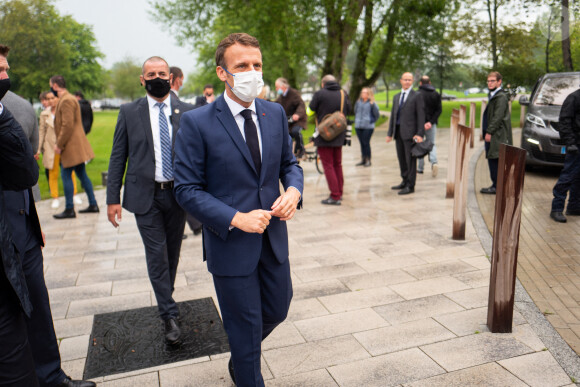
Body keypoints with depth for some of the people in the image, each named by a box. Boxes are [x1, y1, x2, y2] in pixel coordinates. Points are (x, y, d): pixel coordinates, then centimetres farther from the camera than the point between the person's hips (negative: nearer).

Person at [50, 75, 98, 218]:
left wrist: (59, 145, -15)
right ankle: (93, 205, 16)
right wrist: (60, 144, 19)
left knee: (66, 175, -4)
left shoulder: (66, 101, -15)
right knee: (82, 174, 12)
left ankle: (69, 209, 1)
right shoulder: (67, 99, 18)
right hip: (77, 146, 10)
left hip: (72, 146, -10)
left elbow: (68, 126, -22)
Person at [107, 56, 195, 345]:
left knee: (172, 253, 14)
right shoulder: (129, 112, 1)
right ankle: (169, 315, 10)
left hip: (177, 193, 2)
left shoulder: (187, 111, 2)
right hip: (145, 195, -1)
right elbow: (118, 157, 2)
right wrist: (113, 198, -2)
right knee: (156, 255, 0)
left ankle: (166, 299, 37)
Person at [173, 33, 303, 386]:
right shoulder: (197, 122, -14)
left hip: (274, 237, 6)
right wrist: (235, 219, -22)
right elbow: (187, 189, -12)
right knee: (246, 328, 11)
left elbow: (289, 163, 12)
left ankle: (241, 356, 54)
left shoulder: (276, 113, 2)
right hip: (230, 243, -5)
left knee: (278, 309, 23)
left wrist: (294, 189, -11)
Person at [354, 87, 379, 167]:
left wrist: (371, 121, -11)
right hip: (358, 127, 5)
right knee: (362, 143, 10)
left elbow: (376, 115, -7)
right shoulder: (358, 102, 7)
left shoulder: (372, 104, -7)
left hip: (368, 127, -5)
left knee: (366, 143, -5)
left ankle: (368, 160, 5)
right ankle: (363, 159, 18)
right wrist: (356, 121, 11)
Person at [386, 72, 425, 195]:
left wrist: (420, 134, -14)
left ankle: (410, 186, 1)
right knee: (401, 158, 12)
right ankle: (405, 182, 24)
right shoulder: (396, 97, 18)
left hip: (410, 133, -6)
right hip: (398, 132, 6)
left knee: (410, 159, -3)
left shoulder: (417, 96, -1)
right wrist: (390, 133, 13)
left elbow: (421, 116, -7)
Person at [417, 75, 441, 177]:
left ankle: (420, 167, 12)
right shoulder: (436, 94, 6)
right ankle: (434, 162, -13)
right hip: (431, 124, 3)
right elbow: (439, 110, -2)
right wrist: (431, 122, -9)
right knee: (432, 144, 12)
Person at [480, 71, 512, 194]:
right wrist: (486, 130, 18)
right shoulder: (493, 95, 19)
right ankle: (496, 184, 17)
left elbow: (498, 117, -19)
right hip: (492, 133, 10)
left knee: (494, 159, -9)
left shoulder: (501, 97, -11)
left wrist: (489, 132, -21)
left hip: (497, 134, -10)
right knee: (492, 159, 10)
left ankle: (497, 186, -4)